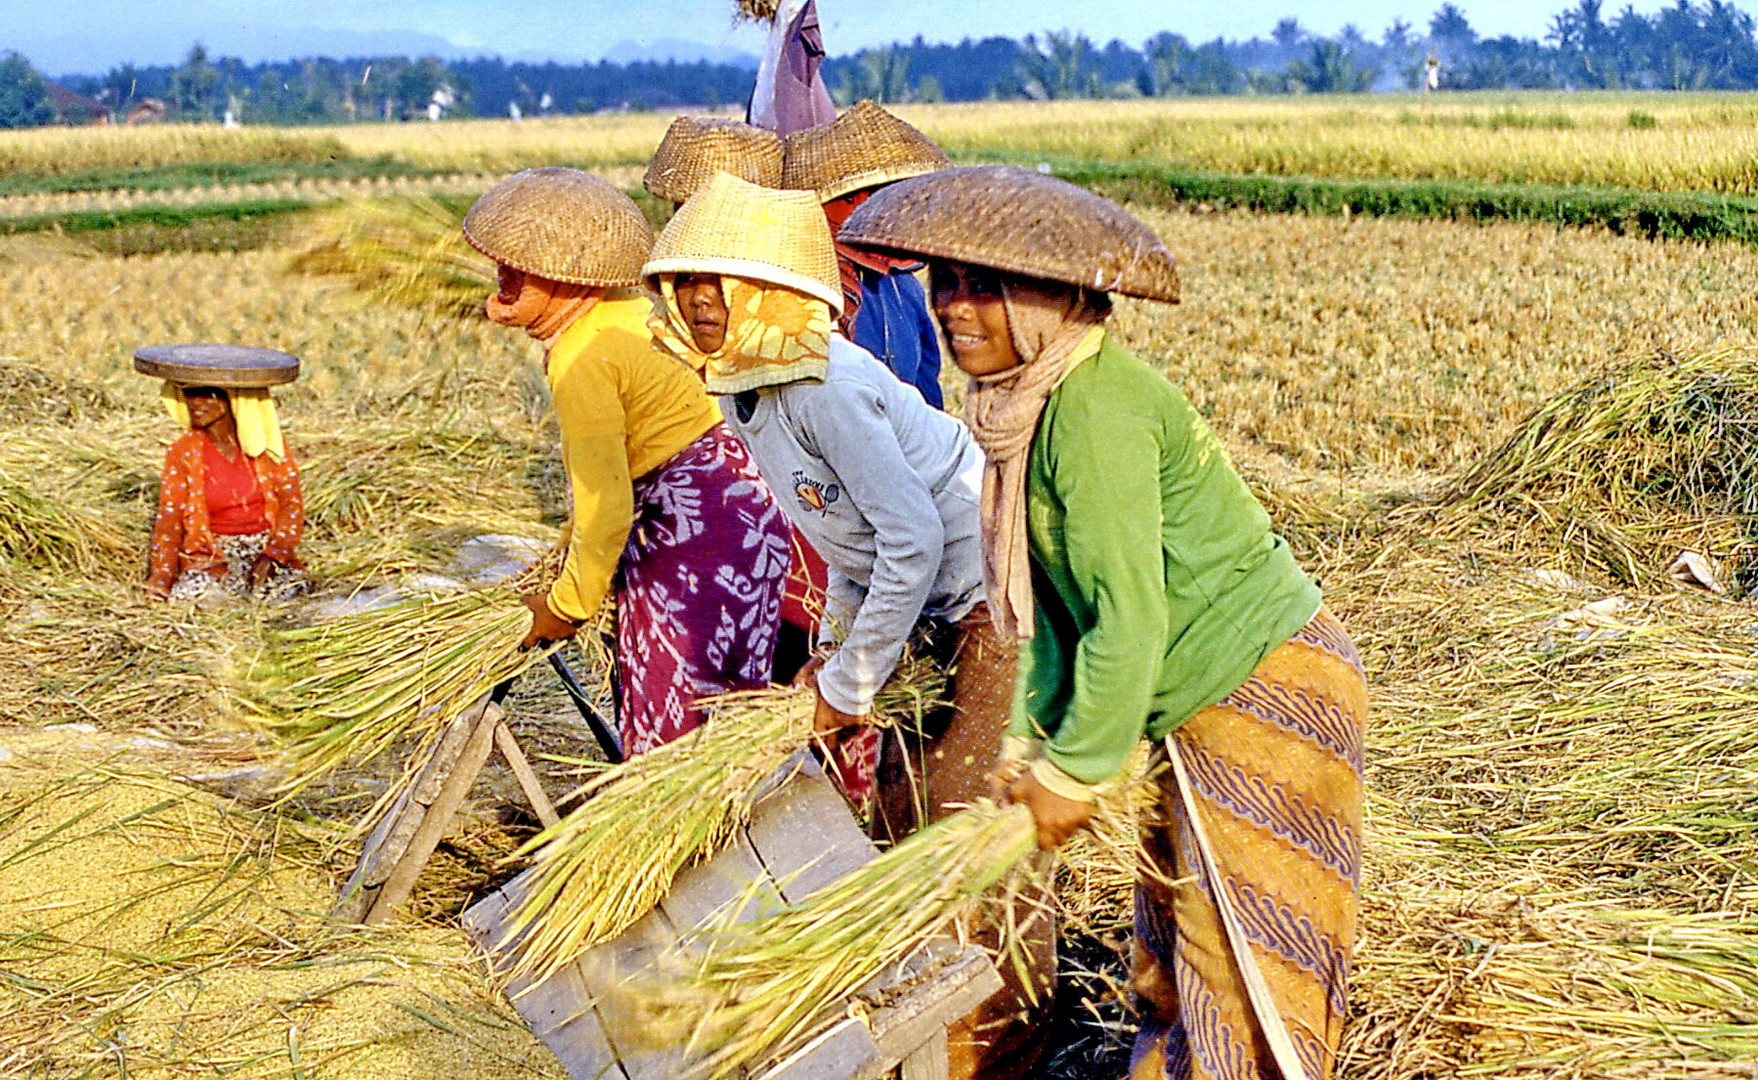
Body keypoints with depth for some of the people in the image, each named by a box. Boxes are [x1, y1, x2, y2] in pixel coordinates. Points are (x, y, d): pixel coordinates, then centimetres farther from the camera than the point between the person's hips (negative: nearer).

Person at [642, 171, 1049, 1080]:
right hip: (941, 609, 10)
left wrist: (849, 687, -19)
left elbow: (913, 544, -29)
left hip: (1005, 603, -9)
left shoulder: (823, 386, -27)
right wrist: (832, 650, 13)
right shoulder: (744, 386, 2)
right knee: (901, 805, 17)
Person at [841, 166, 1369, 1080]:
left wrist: (1074, 772, -16)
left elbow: (1130, 618, -25)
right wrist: (1028, 743, 6)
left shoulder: (1095, 406, -25)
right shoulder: (1023, 402, 4)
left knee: (1244, 964, 1)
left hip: (1266, 689, -9)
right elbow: (1055, 605, 9)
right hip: (1208, 699, 9)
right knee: (1176, 944, 21)